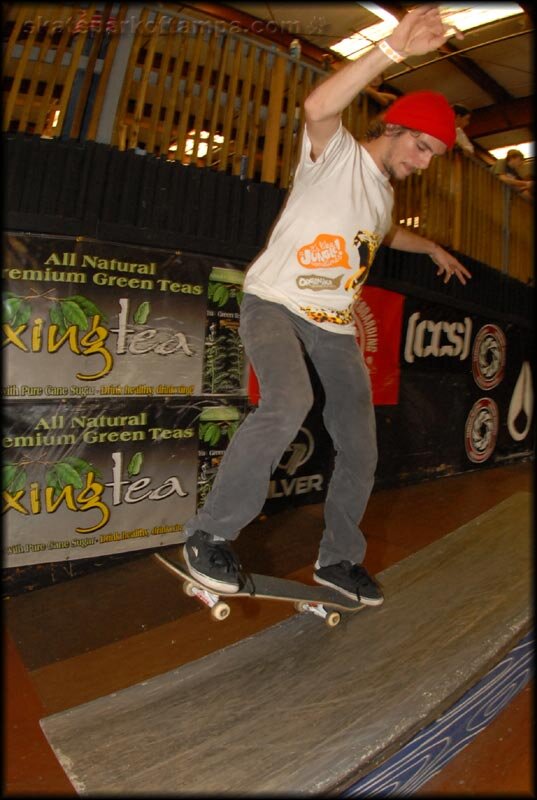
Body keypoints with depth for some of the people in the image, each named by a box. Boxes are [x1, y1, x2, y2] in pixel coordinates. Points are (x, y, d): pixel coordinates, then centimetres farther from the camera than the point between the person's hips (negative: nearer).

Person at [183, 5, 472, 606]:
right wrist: (392, 49, -34)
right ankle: (210, 533, -18)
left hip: (334, 324, 8)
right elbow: (317, 109, -28)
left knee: (360, 449, 2)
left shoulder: (385, 191, 20)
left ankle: (338, 559, 21)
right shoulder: (336, 154, -4)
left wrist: (432, 248, 48)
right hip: (274, 303, -7)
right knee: (289, 403, -36)